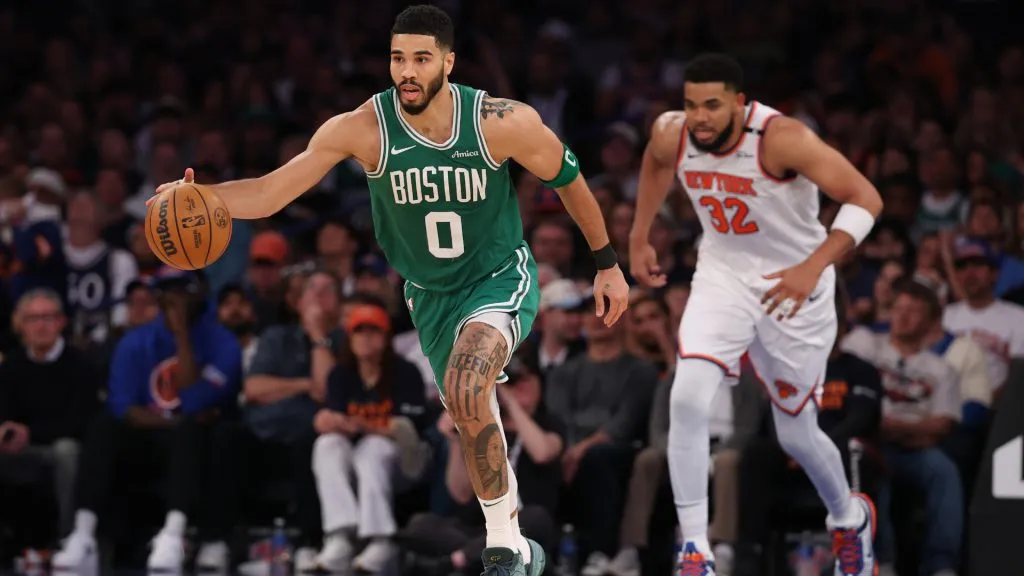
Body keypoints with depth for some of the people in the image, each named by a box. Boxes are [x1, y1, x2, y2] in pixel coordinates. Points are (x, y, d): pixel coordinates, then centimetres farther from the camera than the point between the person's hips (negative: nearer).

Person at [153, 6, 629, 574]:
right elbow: (270, 192, -20)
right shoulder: (364, 128, -20)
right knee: (473, 422, 16)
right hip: (430, 294, 4)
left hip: (501, 279, -4)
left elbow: (568, 179, -4)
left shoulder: (502, 122, -23)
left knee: (465, 389, -31)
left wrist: (607, 263, 4)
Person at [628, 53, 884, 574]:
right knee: (688, 399, -22)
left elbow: (865, 198, -30)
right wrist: (639, 238, 13)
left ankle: (850, 517, 43)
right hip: (722, 276, 3)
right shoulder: (672, 135, -14)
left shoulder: (782, 139, -29)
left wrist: (813, 268, -39)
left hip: (793, 285, -3)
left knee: (797, 434, 10)